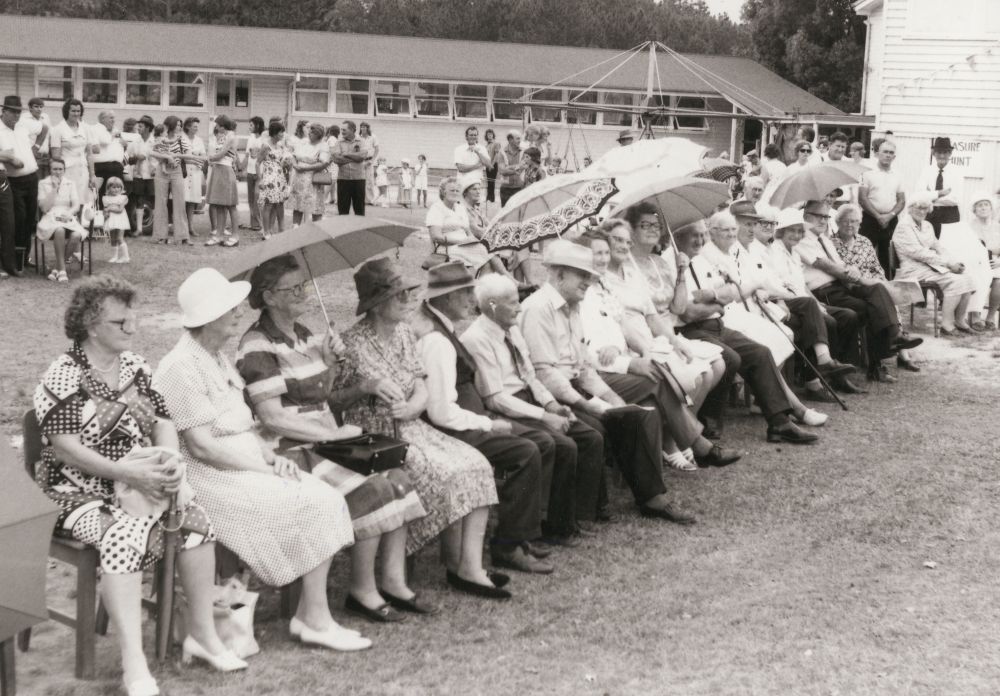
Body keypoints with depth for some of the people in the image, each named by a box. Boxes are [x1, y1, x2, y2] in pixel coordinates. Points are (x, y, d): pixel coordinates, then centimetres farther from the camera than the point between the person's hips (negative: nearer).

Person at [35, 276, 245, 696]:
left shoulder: (134, 366, 10)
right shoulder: (63, 377, -10)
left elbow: (163, 421, 9)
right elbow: (64, 447, -18)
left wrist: (170, 458, -14)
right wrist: (124, 471, -28)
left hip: (140, 484, 6)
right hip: (82, 494, -6)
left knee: (196, 520, -17)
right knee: (124, 536, -35)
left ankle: (201, 632, -3)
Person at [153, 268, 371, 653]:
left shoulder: (218, 358, 15)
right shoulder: (181, 368, -15)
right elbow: (202, 446, -19)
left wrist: (273, 456, 0)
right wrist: (266, 469, -15)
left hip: (248, 465, 9)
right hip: (211, 476, -9)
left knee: (327, 500, -9)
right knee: (311, 506, -19)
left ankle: (311, 614, -8)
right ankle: (314, 619, -8)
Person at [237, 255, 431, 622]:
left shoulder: (304, 336, 16)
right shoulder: (258, 347, -12)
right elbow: (273, 419, -18)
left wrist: (329, 364, 3)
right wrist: (333, 434, -15)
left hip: (323, 444, 8)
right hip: (289, 455, -8)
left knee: (396, 478, -10)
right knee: (370, 491, -23)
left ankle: (394, 582, -6)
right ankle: (362, 591, -10)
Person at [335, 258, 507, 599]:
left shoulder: (404, 334, 10)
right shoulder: (354, 344, -13)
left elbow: (422, 392, 8)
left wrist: (410, 407, -13)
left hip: (410, 428, 7)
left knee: (476, 465, -14)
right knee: (444, 476, -24)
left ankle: (472, 564, -17)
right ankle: (458, 566, -8)